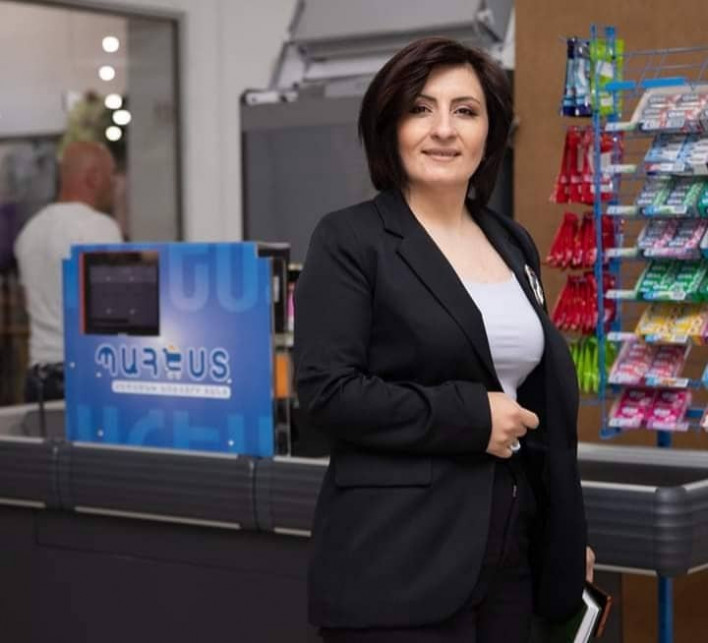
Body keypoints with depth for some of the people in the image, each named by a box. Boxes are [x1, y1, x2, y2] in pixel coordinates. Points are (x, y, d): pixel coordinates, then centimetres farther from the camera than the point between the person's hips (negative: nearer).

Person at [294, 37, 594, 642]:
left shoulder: (514, 244, 13)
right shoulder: (351, 240, -6)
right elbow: (328, 390, -15)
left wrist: (569, 535, 17)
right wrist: (471, 417, -16)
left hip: (510, 551, 6)